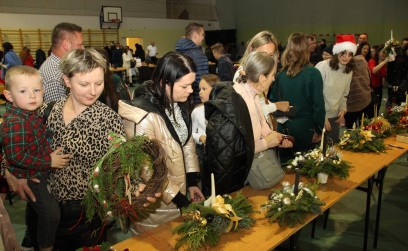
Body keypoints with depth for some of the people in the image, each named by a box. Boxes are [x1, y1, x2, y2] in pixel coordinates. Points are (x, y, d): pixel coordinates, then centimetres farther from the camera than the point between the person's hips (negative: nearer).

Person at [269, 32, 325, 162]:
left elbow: (273, 100, 3)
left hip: (283, 129, 3)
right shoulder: (313, 73, -12)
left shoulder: (280, 74, -4)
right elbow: (318, 104, -12)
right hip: (304, 129, -3)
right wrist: (318, 130, -2)